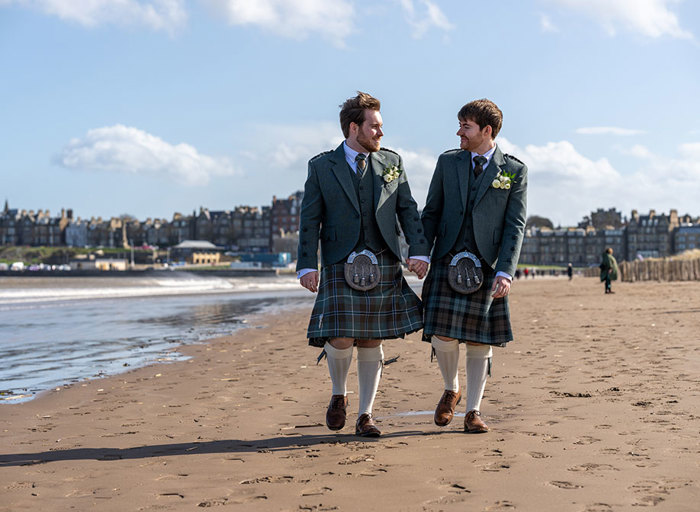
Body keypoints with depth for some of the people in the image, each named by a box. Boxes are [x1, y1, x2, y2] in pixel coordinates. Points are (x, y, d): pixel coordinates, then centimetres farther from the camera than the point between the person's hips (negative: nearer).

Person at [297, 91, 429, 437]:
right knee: (341, 339, -12)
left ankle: (365, 415, 14)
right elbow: (309, 219, 2)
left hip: (385, 265, 2)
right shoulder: (322, 167, 4)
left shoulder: (391, 162, 12)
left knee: (371, 341, 5)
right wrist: (307, 265, -9)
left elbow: (408, 210, 9)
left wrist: (418, 251, -5)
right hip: (342, 266, -2)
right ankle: (339, 395, 18)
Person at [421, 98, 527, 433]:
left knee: (480, 342, 1)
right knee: (443, 337, -7)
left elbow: (515, 226, -2)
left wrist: (505, 272, -12)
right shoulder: (448, 162, 10)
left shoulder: (514, 171, 2)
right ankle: (451, 390, 21)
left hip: (487, 266, -1)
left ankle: (473, 412, 13)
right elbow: (431, 213, 12)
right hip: (447, 261, 2)